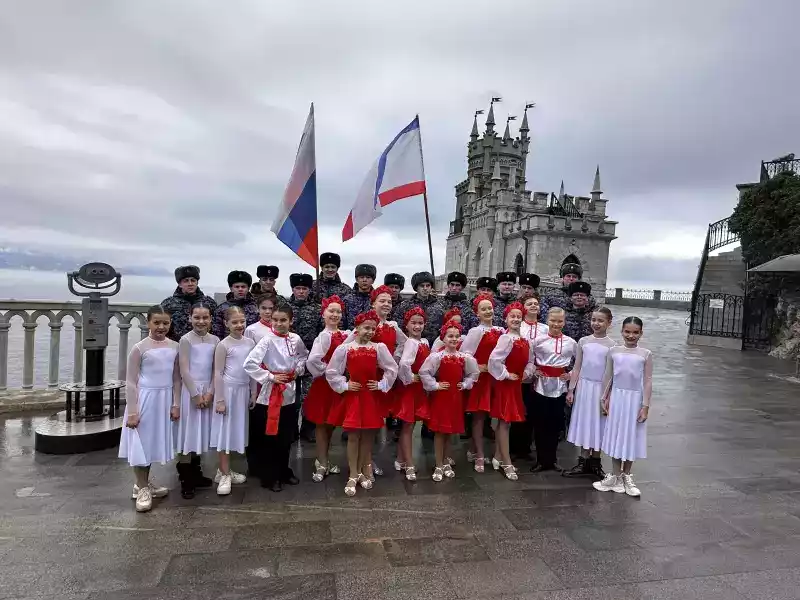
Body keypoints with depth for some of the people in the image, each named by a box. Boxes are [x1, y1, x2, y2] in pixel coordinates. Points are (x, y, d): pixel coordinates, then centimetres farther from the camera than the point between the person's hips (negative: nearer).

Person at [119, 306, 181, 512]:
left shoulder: (174, 347, 2)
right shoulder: (139, 348, -10)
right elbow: (130, 382, -9)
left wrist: (176, 404, 5)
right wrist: (132, 412, -12)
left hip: (164, 399, 5)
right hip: (144, 399, -4)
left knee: (154, 442, 15)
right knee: (141, 443, 3)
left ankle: (144, 484, 33)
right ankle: (142, 489, 18)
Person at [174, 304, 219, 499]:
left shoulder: (215, 340, 5)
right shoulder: (186, 340, -7)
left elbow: (215, 370, 5)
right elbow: (184, 371, -10)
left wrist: (210, 392, -4)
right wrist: (195, 394, -12)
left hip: (207, 391, 4)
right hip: (190, 390, -4)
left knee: (201, 432, 12)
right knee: (188, 432, -1)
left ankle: (195, 473, 25)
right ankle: (185, 480, 7)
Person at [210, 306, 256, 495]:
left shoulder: (250, 343, 4)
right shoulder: (223, 345, -10)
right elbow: (218, 374, -10)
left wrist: (253, 393, 9)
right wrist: (219, 400, -12)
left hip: (243, 391, 5)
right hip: (228, 390, -5)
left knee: (237, 430, 12)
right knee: (225, 430, 1)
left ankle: (225, 470, 25)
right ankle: (224, 475, 12)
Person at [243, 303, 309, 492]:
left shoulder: (296, 339, -1)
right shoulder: (268, 340, -15)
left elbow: (303, 356, 20)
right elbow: (249, 364, -23)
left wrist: (298, 370, 3)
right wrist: (270, 377, -19)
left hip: (289, 393, 4)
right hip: (269, 394, -4)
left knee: (286, 437, 16)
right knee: (269, 438, 6)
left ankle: (284, 471, 34)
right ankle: (269, 477, 22)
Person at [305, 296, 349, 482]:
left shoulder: (346, 335, 3)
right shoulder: (324, 336, -16)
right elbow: (312, 360, -28)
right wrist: (327, 372, -15)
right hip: (324, 384, -6)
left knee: (331, 423, 16)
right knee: (322, 424, 7)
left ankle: (323, 460, 32)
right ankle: (321, 464, 20)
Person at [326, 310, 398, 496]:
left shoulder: (379, 348, -3)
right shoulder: (344, 348, -6)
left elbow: (392, 369, 3)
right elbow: (331, 372, -1)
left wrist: (381, 385, -3)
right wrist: (344, 385, -7)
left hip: (371, 397, 2)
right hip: (352, 396, -1)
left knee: (368, 435, 9)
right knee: (353, 435, 1)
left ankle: (362, 471, 26)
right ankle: (353, 476, 11)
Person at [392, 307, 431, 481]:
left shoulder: (425, 341, 7)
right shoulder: (411, 343, -19)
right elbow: (404, 364, -35)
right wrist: (409, 379, -21)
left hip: (419, 388, 8)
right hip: (409, 387, -8)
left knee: (407, 426, 16)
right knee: (408, 426, 2)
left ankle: (400, 461, 29)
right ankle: (410, 466, 11)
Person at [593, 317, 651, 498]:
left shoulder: (646, 354, -4)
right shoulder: (614, 351, 1)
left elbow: (647, 381, -4)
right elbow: (608, 377, 5)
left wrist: (645, 405, -8)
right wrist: (604, 399, 4)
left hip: (634, 400, -1)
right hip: (616, 398, 2)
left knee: (631, 437, 9)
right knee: (616, 436, 10)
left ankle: (626, 476, 26)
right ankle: (615, 476, 23)